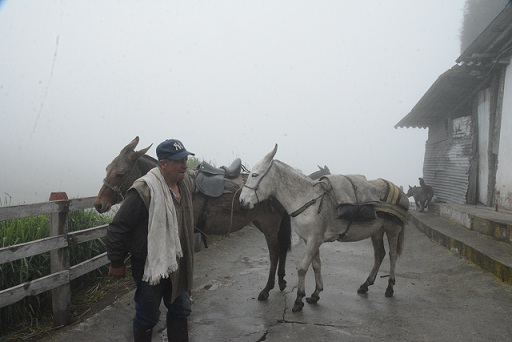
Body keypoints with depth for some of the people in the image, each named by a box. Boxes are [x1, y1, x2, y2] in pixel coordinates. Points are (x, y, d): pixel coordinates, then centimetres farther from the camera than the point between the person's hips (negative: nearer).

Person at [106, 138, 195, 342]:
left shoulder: (186, 183, -2)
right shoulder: (144, 190, -24)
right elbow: (118, 229, -19)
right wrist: (116, 263, -11)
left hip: (178, 264, 7)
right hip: (150, 265, -7)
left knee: (180, 310, 19)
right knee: (148, 317, 10)